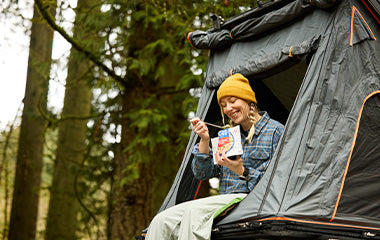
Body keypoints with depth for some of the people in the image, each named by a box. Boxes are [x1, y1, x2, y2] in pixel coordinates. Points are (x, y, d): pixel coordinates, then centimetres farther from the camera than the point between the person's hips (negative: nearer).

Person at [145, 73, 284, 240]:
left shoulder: (275, 131, 2)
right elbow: (202, 173, 18)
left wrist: (242, 172, -17)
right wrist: (205, 141, 3)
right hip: (225, 201, 6)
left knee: (195, 211, -33)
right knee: (163, 221, -16)